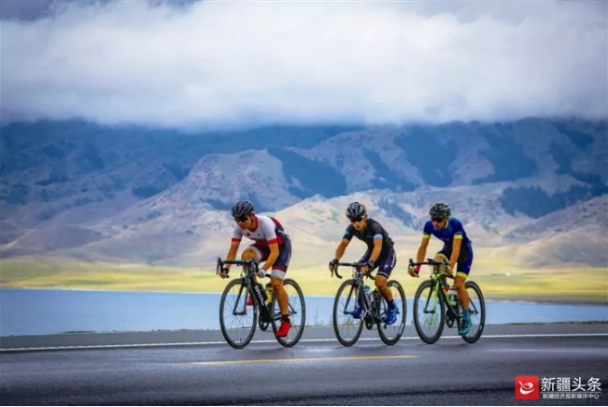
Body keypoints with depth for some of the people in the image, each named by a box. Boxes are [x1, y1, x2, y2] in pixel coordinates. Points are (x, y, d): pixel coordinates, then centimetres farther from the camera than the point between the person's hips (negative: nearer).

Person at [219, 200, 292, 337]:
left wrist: (263, 270, -51)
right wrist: (226, 268, -33)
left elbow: (274, 252, -40)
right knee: (246, 255, -28)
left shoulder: (265, 224, -37)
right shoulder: (239, 227, -21)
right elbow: (233, 249, -18)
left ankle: (285, 320, -3)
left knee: (276, 283, -17)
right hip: (263, 245, 5)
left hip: (281, 246, -5)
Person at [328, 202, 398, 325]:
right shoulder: (351, 228, -18)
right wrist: (335, 260, -45)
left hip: (387, 253, -6)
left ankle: (392, 308, 2)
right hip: (371, 251, 6)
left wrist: (370, 263, -65)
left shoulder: (374, 226, -35)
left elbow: (378, 246, -49)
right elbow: (343, 244, -26)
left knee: (379, 283, -23)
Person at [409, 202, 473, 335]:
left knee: (458, 285, -13)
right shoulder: (429, 225, -22)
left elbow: (456, 248, -39)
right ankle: (444, 288, -6)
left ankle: (466, 318, 2)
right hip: (447, 247, 4)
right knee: (436, 261, -31)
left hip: (464, 250, -4)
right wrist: (417, 266, -28)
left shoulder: (455, 224, -34)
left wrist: (450, 267, -51)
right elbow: (423, 246, -19)